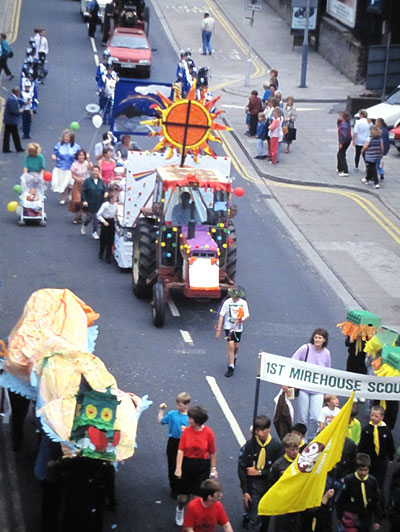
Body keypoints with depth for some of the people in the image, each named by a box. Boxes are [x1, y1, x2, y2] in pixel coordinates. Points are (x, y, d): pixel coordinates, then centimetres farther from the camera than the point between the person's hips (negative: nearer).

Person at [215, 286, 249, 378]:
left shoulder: (243, 303, -4)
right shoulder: (227, 302, -9)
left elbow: (246, 316, 0)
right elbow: (221, 316, -6)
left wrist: (241, 319, -22)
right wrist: (219, 329, -8)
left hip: (238, 328, 3)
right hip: (228, 327, -3)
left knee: (236, 346, 13)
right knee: (231, 345, -13)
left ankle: (234, 359, 46)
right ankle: (231, 368, -7)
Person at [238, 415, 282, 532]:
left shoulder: (276, 445, -4)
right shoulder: (250, 444, -7)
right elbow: (242, 468, -4)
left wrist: (259, 472, -11)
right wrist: (245, 491, -7)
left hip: (270, 484, 2)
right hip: (254, 486, -2)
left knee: (266, 518, 13)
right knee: (255, 518, -7)